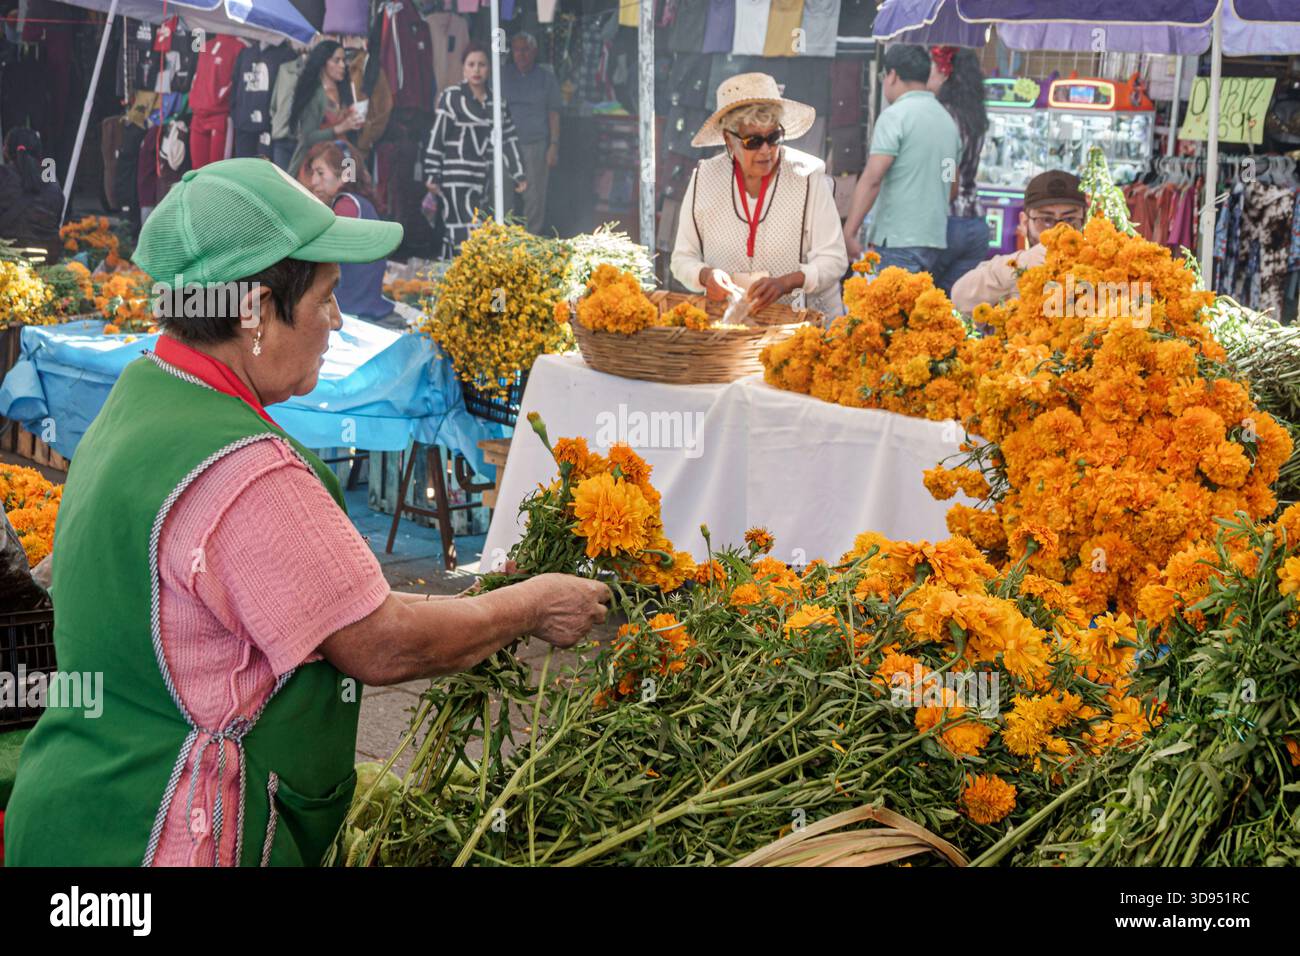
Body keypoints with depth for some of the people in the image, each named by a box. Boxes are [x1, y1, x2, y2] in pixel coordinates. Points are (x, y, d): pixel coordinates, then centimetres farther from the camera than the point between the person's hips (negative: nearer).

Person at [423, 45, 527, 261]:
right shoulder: (451, 97, -3)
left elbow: (508, 139, 16)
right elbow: (436, 137, -3)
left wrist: (518, 174, 11)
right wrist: (431, 176, -6)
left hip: (483, 178, 5)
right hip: (455, 178, -5)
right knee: (464, 235, -13)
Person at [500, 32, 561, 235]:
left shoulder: (546, 77, 9)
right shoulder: (503, 74, 11)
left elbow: (553, 113, 8)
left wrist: (554, 145, 0)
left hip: (536, 144, -1)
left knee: (534, 196, -3)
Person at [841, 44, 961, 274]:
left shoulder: (895, 115, -8)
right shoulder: (947, 119, 16)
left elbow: (872, 179, -17)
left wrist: (848, 232, -17)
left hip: (898, 241, -8)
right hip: (935, 240, 8)